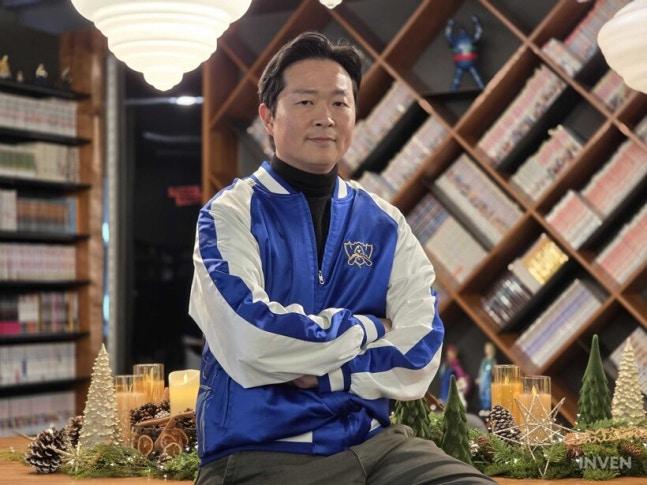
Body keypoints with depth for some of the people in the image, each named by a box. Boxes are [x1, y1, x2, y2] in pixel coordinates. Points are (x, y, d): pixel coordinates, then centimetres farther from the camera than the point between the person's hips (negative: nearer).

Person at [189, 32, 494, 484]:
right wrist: (364, 329, -5)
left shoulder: (386, 224, 8)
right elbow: (251, 340, -17)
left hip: (372, 444, 4)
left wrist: (315, 370, -10)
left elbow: (418, 357, 0)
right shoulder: (230, 214, -3)